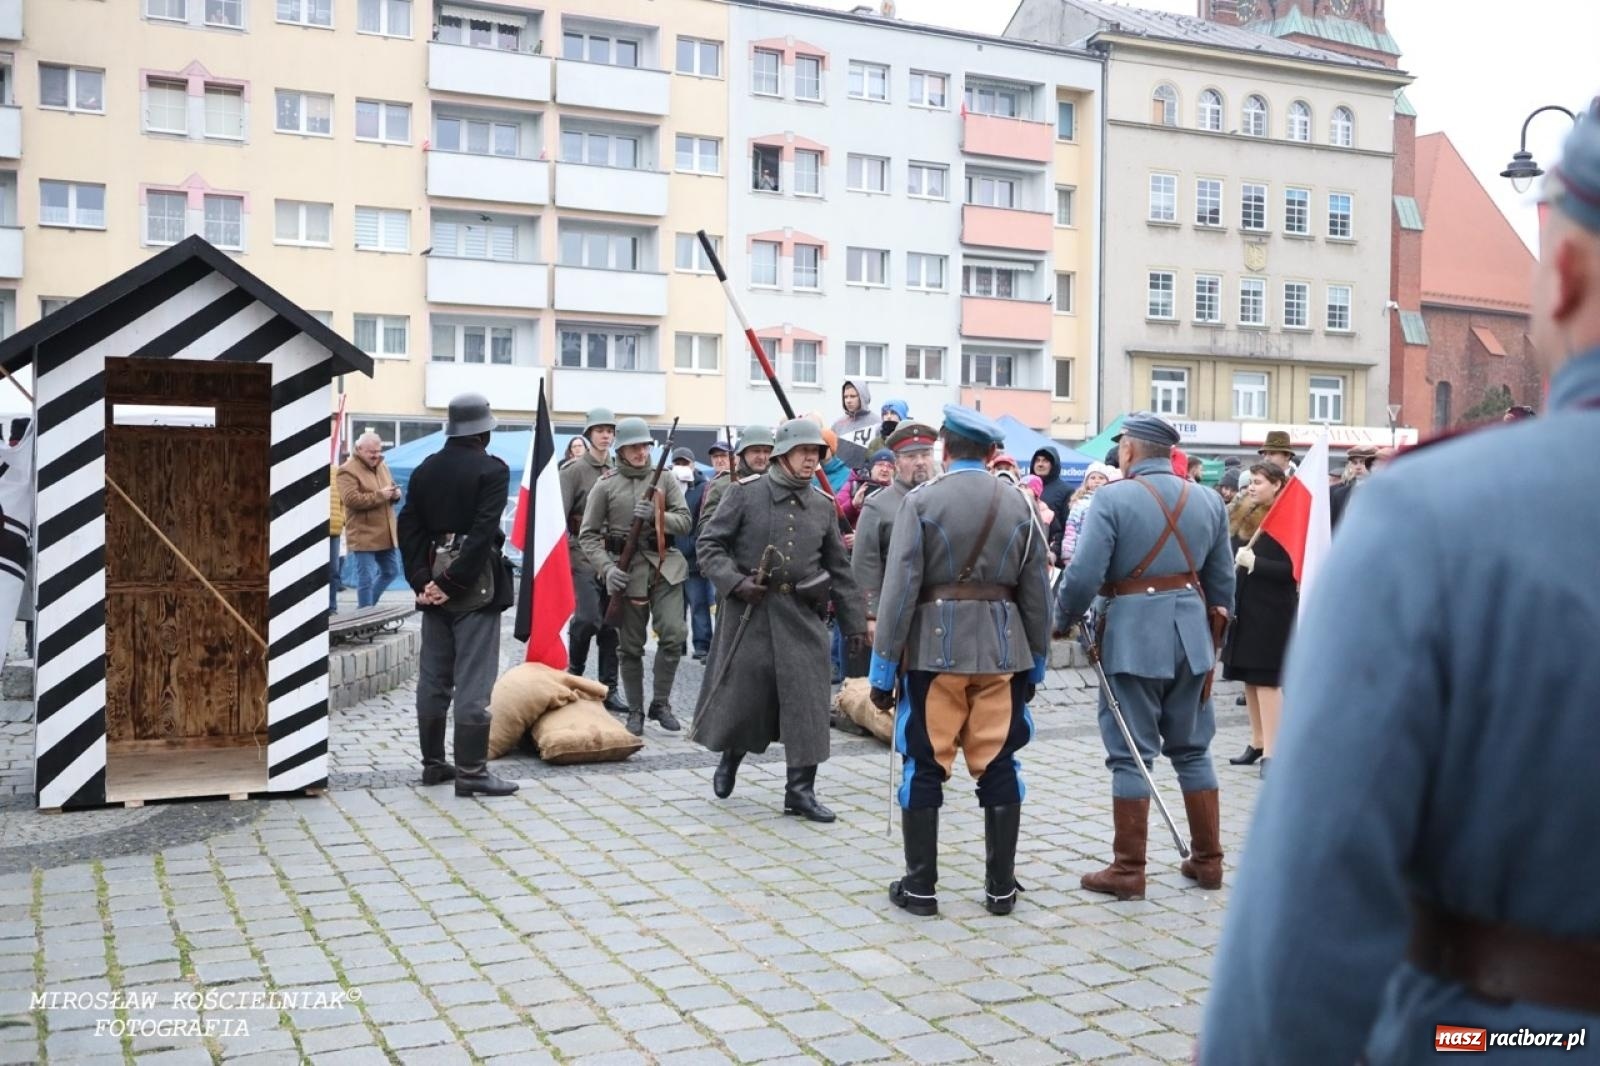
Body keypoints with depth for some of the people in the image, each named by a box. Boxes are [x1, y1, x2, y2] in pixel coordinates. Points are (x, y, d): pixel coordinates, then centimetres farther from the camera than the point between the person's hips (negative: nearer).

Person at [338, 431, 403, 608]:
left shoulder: (383, 466, 13)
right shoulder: (348, 470, -11)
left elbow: (391, 490, 23)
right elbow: (351, 499, -21)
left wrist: (395, 494, -2)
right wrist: (379, 495, -23)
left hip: (385, 534, 8)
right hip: (364, 535, -8)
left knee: (391, 571, 16)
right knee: (366, 578, -3)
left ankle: (367, 607, 30)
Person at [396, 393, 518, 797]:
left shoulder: (425, 470, 10)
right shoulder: (492, 469, -9)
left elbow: (408, 526, 4)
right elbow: (484, 531, -19)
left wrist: (421, 579, -1)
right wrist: (455, 582, -16)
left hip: (435, 585, 6)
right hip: (474, 585, -6)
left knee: (433, 678, 12)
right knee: (473, 681, -4)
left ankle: (433, 762, 20)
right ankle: (471, 771, -3)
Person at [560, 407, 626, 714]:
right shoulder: (574, 470, -2)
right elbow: (559, 515, -7)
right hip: (583, 554, -4)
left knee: (611, 623, 6)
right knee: (587, 618, -14)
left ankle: (609, 689, 13)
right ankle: (573, 675, 9)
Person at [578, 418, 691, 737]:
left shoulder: (665, 479, 6)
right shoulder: (606, 485, 1)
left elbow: (685, 521, 2)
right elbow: (587, 535, 0)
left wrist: (655, 516, -16)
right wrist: (607, 568, -14)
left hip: (665, 567, 1)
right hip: (626, 570, -1)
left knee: (674, 634, -12)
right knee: (630, 646, 5)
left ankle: (660, 703, 6)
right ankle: (635, 712, 19)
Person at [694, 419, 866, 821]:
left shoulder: (823, 505, 8)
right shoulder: (745, 493, -2)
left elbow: (839, 568, 13)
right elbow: (709, 543, -1)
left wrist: (854, 622, 11)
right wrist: (735, 582, -15)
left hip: (803, 615, 3)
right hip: (750, 611, -2)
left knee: (807, 702, 0)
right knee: (741, 694, 5)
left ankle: (800, 790, 9)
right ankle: (729, 758, 35)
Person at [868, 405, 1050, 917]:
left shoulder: (921, 501, -6)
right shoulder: (1018, 504, 4)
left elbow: (900, 588, -9)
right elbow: (1037, 593, 6)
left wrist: (883, 667, -4)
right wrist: (1035, 663, 15)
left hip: (935, 646, -3)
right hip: (1002, 648, 3)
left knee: (925, 767, 5)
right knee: (998, 766, 9)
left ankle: (920, 886, 11)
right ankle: (1001, 886, 16)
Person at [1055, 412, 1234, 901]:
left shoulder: (1112, 498, -9)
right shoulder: (1208, 500, 8)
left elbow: (1084, 575, -15)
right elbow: (1222, 581, 11)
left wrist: (1062, 620, 1)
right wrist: (1212, 629, 23)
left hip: (1133, 634, -5)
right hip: (1191, 633, 5)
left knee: (1132, 754, 2)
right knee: (1193, 750, 15)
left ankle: (1128, 871, 7)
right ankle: (1208, 860, 22)